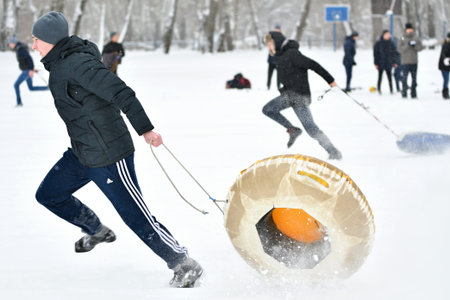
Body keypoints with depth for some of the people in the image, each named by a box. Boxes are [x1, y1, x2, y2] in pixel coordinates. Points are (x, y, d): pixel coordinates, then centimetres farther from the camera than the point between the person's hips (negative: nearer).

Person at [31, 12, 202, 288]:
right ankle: (97, 231, 36)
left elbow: (120, 92, -27)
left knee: (136, 216, -6)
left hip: (108, 156, -10)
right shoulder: (60, 64, 8)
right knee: (48, 195, 18)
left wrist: (145, 129, -27)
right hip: (82, 154, 10)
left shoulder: (76, 64, -22)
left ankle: (186, 266, 4)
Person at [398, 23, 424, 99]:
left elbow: (421, 47, 5)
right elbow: (400, 49, -8)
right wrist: (408, 45, -20)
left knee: (414, 78, 6)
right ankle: (404, 93, -1)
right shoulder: (402, 38, 0)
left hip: (414, 62, 3)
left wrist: (415, 46, -14)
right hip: (405, 62, -3)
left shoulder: (416, 38, 8)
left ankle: (413, 93, 11)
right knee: (405, 78, -6)